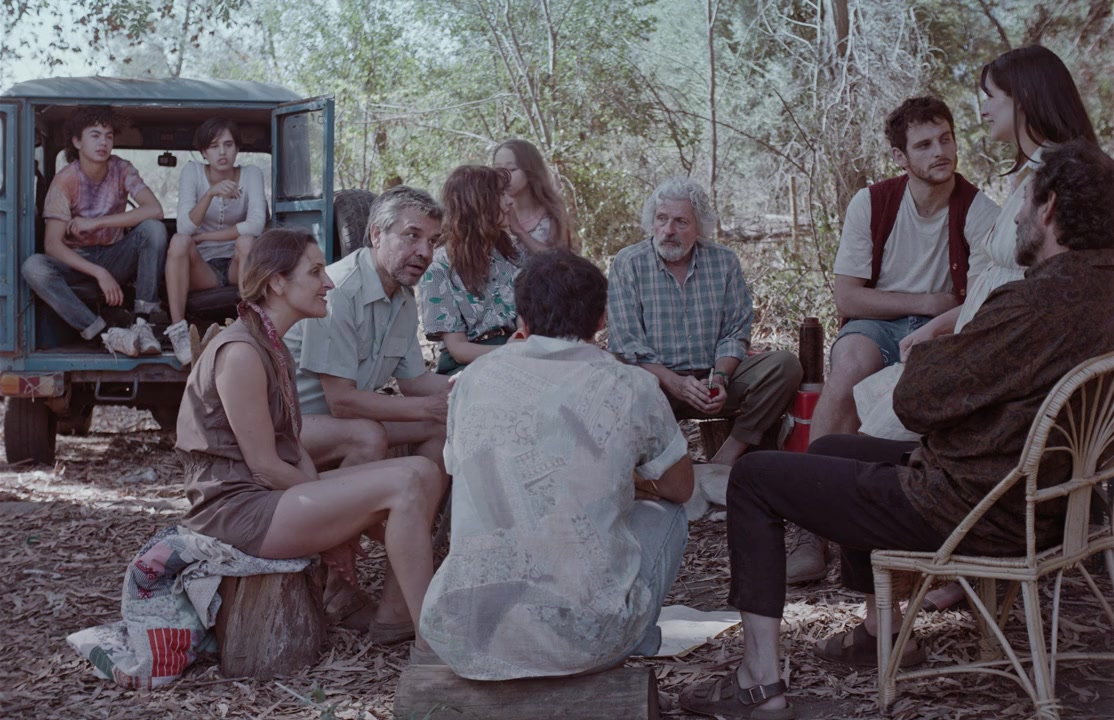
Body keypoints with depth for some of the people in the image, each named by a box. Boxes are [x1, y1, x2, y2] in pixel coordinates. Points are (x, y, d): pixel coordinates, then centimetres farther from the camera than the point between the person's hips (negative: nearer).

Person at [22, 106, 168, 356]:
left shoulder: (122, 170, -7)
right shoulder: (65, 181, -13)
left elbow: (155, 210, -22)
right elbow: (52, 244, -20)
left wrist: (97, 223, -24)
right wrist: (99, 273, -32)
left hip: (115, 258, 1)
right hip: (77, 261, -1)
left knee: (154, 228, -27)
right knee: (33, 266, -33)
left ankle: (143, 323, -30)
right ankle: (106, 334, -38)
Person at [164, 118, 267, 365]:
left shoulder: (251, 174, -4)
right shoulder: (193, 171, -4)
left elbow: (256, 225, -20)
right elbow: (184, 228, -18)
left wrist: (203, 237, -17)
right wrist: (211, 193, -33)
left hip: (237, 267, -1)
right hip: (203, 269, 1)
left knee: (246, 241, -32)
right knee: (179, 241, -29)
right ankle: (178, 331, -32)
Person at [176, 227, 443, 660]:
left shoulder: (274, 349, 16)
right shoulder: (240, 353, -16)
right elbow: (264, 465, -18)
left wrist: (332, 519, -1)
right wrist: (331, 510, -8)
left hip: (273, 494, 10)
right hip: (237, 507, -10)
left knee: (424, 474, 0)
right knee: (402, 486, -21)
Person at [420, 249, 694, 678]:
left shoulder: (475, 378, 7)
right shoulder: (631, 388, 0)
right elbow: (681, 487, 18)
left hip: (465, 645, 2)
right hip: (586, 639, -2)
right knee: (664, 511, 25)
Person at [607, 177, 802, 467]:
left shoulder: (724, 262, 8)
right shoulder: (628, 263, -1)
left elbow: (735, 333, 6)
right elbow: (626, 342, -8)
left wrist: (719, 377, -15)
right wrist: (675, 383, -22)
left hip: (714, 379, 4)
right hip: (655, 382, -3)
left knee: (785, 365, -19)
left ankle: (727, 458, -20)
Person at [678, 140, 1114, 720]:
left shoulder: (1042, 301, -28)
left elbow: (916, 400, -22)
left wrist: (925, 351, -2)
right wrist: (951, 350, 5)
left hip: (968, 511, -10)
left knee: (754, 478, 1)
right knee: (833, 450, 30)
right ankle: (882, 630, 35)